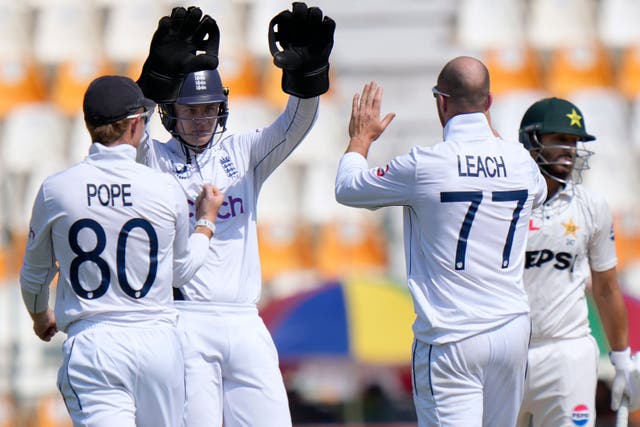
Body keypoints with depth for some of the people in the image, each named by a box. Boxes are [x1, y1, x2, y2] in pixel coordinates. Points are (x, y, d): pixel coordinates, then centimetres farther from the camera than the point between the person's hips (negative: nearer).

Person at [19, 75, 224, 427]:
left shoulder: (55, 190, -1)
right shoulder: (166, 190, -2)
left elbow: (33, 276, 14)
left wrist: (40, 316, 36)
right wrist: (206, 221, 34)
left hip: (91, 344, -1)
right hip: (158, 341, 1)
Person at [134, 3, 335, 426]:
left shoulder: (241, 153, 17)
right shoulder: (154, 158, 7)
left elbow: (295, 126, 4)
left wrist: (307, 73, -17)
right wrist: (161, 74, -32)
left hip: (245, 323, 4)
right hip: (184, 322, -4)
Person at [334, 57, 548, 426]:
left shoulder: (425, 166, -11)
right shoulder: (521, 161, 3)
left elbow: (347, 188, 5)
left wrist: (361, 137, 24)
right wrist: (489, 130, 39)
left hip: (450, 339, -5)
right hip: (513, 331, 5)